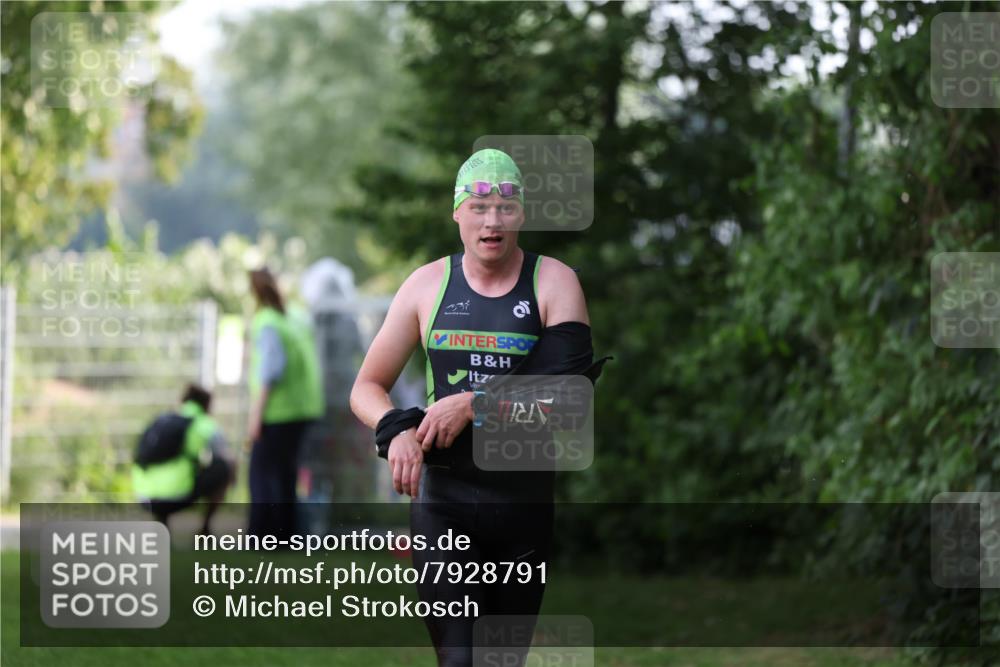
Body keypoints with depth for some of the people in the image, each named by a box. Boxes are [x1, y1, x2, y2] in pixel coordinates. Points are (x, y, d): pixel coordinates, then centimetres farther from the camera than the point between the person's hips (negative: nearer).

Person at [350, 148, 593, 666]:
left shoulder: (553, 283, -1)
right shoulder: (427, 284, 5)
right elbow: (367, 388, 10)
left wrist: (472, 405, -18)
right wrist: (397, 430, -11)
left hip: (529, 499, 0)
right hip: (445, 498, 0)